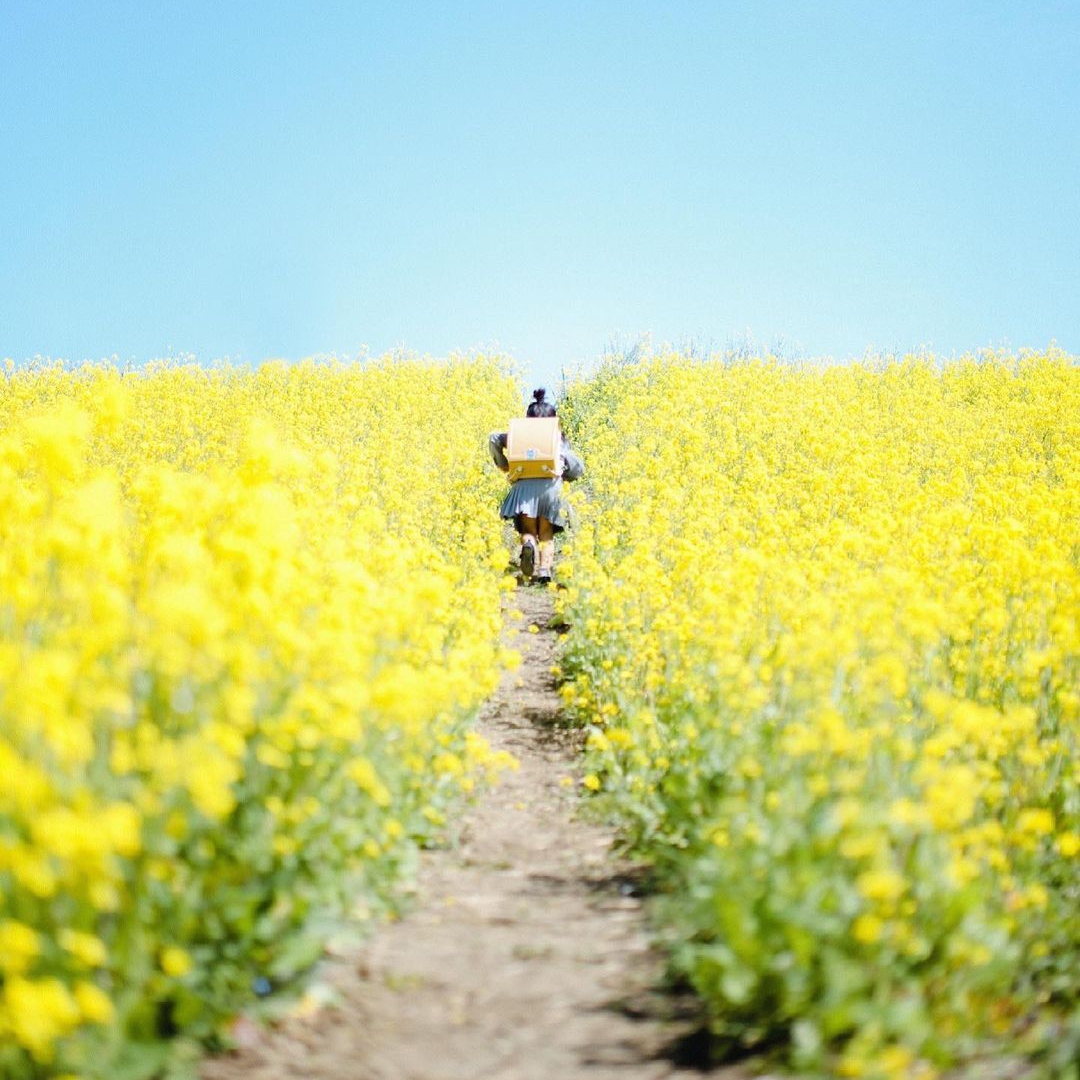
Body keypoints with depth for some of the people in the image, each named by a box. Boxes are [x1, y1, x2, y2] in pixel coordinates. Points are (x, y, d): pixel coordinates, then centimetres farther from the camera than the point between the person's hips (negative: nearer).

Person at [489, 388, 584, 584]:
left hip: (524, 485, 0)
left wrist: (503, 464, 17)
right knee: (546, 533, 11)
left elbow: (494, 438, 10)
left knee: (528, 530, 7)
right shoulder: (558, 439, 23)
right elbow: (578, 470, 15)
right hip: (551, 486, 0)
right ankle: (545, 570, -14)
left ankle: (528, 544, -30)